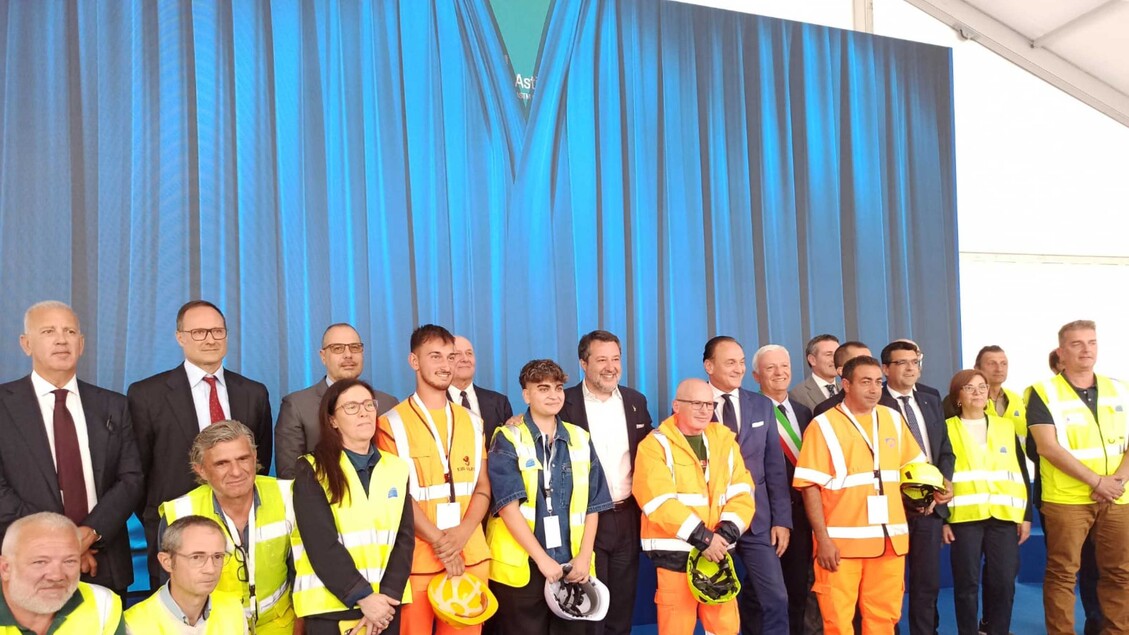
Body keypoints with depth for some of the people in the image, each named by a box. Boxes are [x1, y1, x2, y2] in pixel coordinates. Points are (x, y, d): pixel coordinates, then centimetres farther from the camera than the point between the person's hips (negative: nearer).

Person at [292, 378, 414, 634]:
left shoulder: (396, 468, 8)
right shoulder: (312, 471, -3)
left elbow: (404, 537, 2)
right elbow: (321, 544, -12)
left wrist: (387, 596, -10)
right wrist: (363, 596, -15)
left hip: (384, 605, 3)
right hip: (331, 606, -3)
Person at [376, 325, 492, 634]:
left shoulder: (471, 422, 10)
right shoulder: (392, 423, -2)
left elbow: (483, 487, 7)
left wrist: (462, 533, -10)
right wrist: (439, 541, -14)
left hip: (471, 556, 4)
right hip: (417, 558, -3)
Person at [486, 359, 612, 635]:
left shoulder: (581, 440, 8)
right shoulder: (508, 440, -4)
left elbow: (592, 506, 7)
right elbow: (508, 506, -12)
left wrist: (584, 556, -4)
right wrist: (542, 558, -15)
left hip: (572, 566, 4)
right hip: (521, 566, -4)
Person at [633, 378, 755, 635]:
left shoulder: (725, 440, 9)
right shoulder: (656, 445, -6)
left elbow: (742, 493, 4)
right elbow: (660, 502, -15)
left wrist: (726, 533, -11)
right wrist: (702, 537, -17)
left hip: (718, 552, 5)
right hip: (675, 553, -4)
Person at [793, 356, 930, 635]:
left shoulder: (893, 419, 9)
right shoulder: (823, 425, -7)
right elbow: (811, 486, -10)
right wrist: (823, 538, -15)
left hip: (889, 538, 5)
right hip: (842, 540, -4)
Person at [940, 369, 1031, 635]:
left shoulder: (1006, 426, 12)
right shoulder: (947, 429, 3)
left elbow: (1022, 473, 13)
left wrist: (1027, 514, 6)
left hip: (1004, 515, 3)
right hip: (964, 516, -2)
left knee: (1004, 582, 2)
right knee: (967, 583, 0)